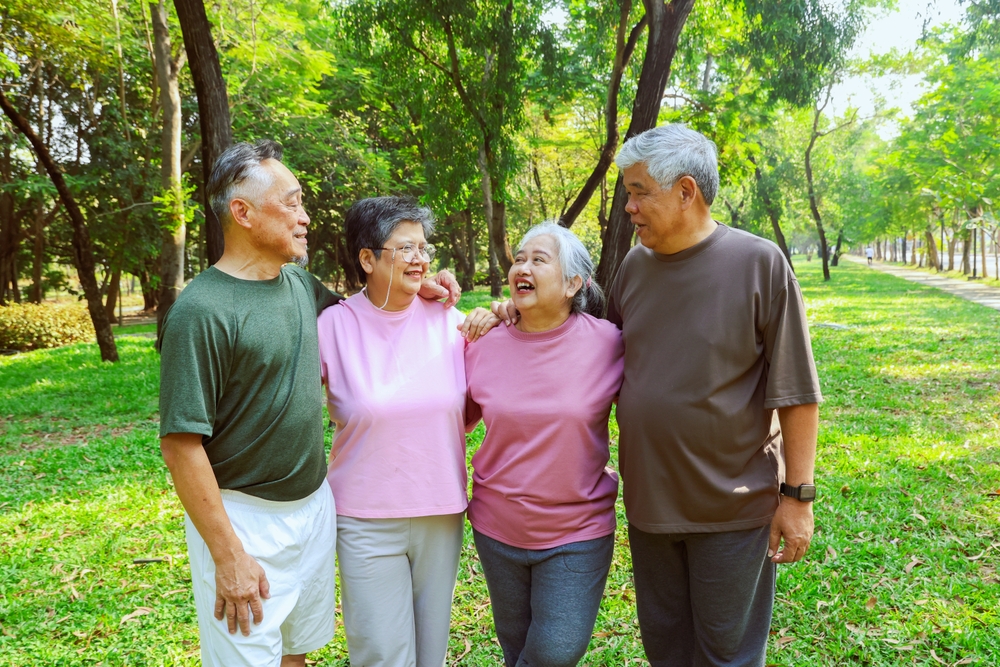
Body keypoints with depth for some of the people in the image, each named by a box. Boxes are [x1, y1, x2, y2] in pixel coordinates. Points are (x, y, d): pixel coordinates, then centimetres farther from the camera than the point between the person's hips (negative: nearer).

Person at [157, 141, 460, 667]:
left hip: (314, 503, 7)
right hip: (244, 519, -6)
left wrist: (415, 289, 4)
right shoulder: (201, 310, -19)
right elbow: (182, 443, -19)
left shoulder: (299, 283, 2)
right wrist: (229, 557, -17)